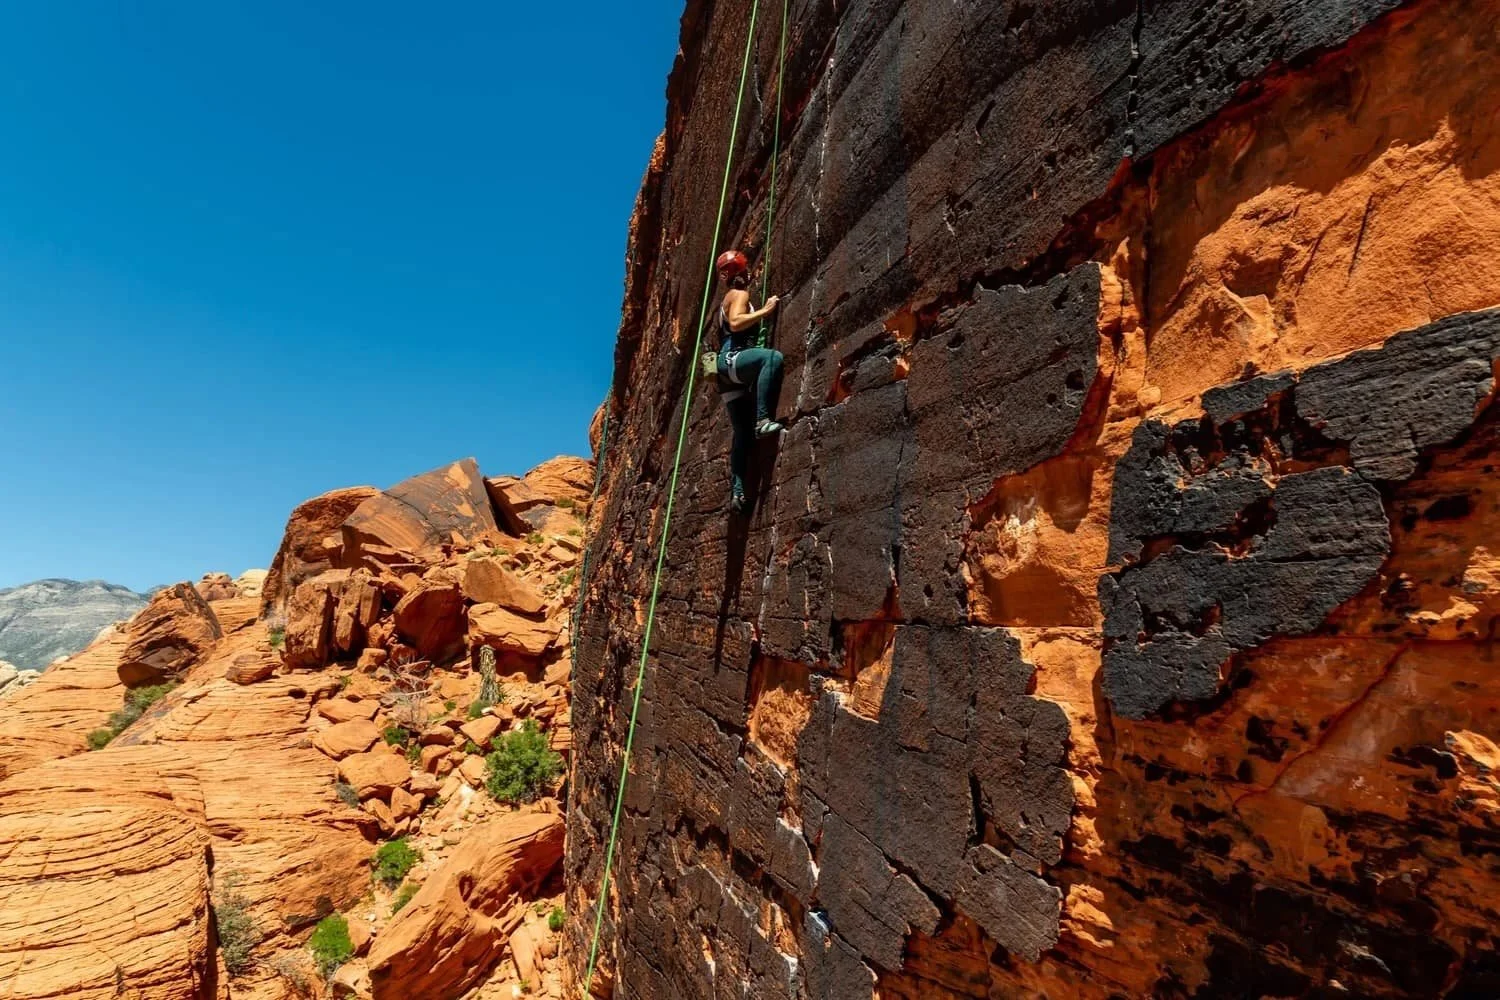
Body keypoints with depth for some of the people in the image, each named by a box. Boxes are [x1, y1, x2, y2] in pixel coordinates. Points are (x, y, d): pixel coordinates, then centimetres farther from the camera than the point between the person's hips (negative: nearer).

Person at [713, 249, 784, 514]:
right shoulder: (739, 294, 2)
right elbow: (735, 323, -18)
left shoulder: (728, 299, 30)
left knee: (743, 432, 4)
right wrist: (765, 310, -12)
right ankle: (763, 419, -43)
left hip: (729, 373, 10)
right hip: (732, 360, -10)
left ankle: (737, 492, -2)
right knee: (773, 357, -34)